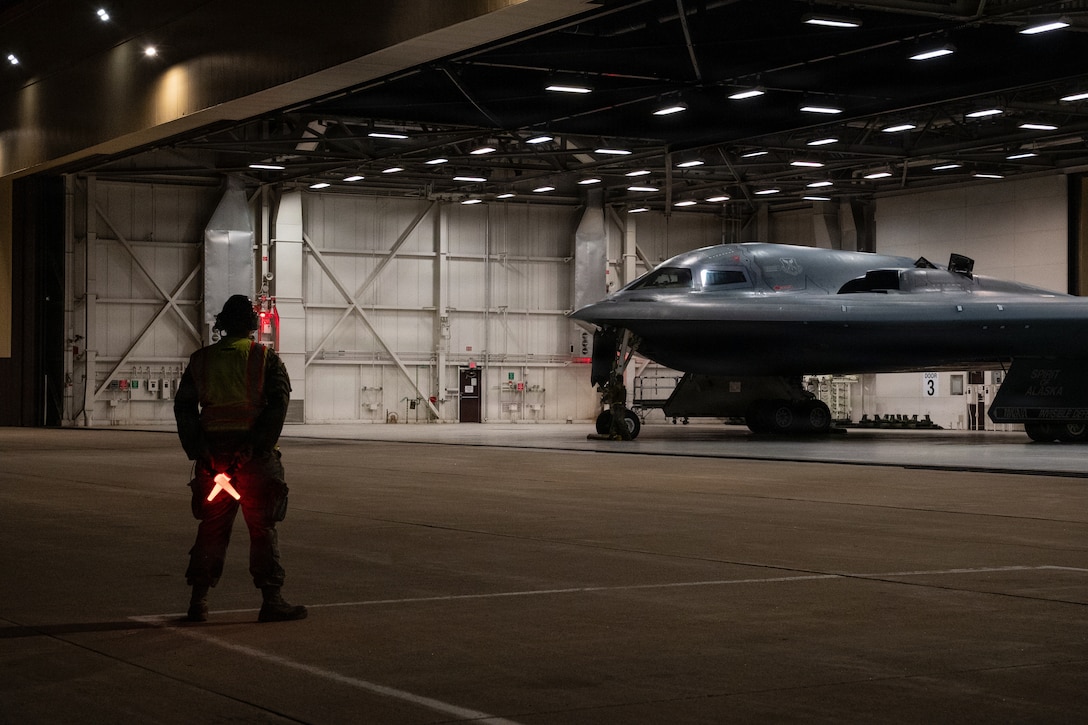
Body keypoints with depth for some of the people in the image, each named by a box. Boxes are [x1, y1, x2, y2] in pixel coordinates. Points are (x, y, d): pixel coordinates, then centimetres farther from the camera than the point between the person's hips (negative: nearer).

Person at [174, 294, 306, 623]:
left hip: (213, 453, 3)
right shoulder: (266, 358, 0)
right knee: (263, 528, 2)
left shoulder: (200, 360, 10)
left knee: (211, 527, 11)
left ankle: (199, 600, 10)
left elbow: (183, 407, 3)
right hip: (253, 455, -3)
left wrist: (197, 450, -2)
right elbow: (279, 403, -12)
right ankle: (271, 600, 1)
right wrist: (257, 446, -13)